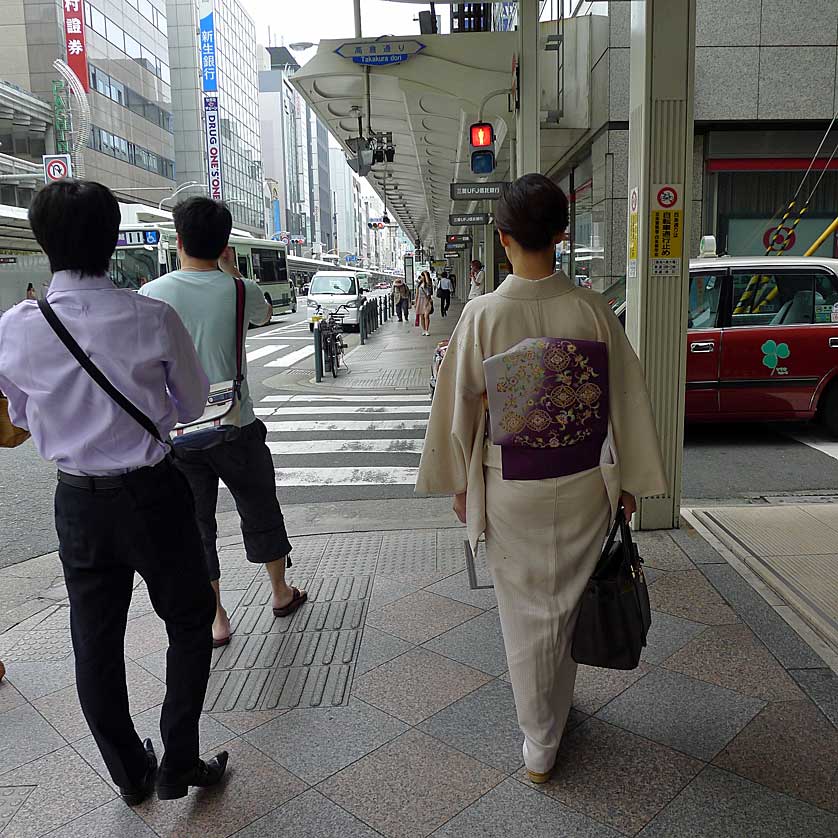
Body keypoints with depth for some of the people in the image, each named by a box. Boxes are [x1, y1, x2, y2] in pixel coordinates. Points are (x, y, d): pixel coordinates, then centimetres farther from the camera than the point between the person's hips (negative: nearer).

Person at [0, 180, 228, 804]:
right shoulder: (153, 318, -17)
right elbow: (194, 404, -3)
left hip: (76, 500, 3)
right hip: (152, 493, -3)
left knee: (95, 640, 18)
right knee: (190, 622, 18)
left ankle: (130, 774, 36)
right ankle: (179, 763, 21)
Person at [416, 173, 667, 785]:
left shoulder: (482, 314, -15)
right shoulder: (592, 309, -11)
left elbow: (460, 407, -7)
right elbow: (627, 398, -4)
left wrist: (458, 483, 7)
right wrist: (630, 479, 9)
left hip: (510, 488, -1)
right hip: (584, 486, 2)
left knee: (526, 612, 15)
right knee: (567, 602, 23)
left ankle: (539, 746, 30)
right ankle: (556, 708, 46)